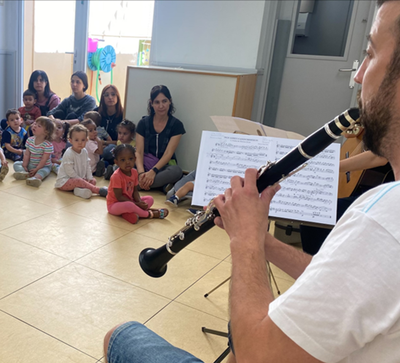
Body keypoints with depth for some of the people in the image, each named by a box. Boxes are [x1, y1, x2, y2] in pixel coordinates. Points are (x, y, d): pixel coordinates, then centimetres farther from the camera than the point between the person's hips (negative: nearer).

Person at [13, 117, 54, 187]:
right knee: (16, 164, -3)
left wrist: (36, 169, -23)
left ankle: (36, 178, -65)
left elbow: (44, 160, -20)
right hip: (30, 165, 7)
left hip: (43, 166, -6)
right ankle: (25, 173, -32)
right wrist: (24, 166, -9)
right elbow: (27, 154, -1)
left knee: (43, 171, -36)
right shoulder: (30, 140, -1)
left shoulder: (48, 145, -20)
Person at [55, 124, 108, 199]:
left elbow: (87, 166, 10)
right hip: (64, 181, -8)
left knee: (93, 180, -3)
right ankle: (99, 190, -33)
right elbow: (69, 171, -22)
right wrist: (81, 180, -18)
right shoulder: (69, 153, -20)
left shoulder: (84, 151, 4)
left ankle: (80, 189, -32)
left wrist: (90, 178, -5)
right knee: (78, 181, -32)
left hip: (80, 178, 8)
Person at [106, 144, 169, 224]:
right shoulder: (116, 176, -24)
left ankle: (127, 213, -25)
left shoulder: (134, 172, -2)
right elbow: (119, 197, -24)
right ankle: (149, 214, -15)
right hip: (114, 205, -8)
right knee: (128, 205, -39)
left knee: (150, 199, -3)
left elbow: (135, 191, 4)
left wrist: (139, 202, -18)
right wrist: (136, 204, -24)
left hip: (130, 201, 8)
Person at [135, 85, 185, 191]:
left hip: (164, 166, -1)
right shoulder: (143, 123, 4)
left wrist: (153, 171, -26)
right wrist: (141, 173, -25)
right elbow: (139, 152, -5)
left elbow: (168, 153, -9)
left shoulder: (176, 125, -1)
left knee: (176, 171, -37)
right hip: (145, 165, 1)